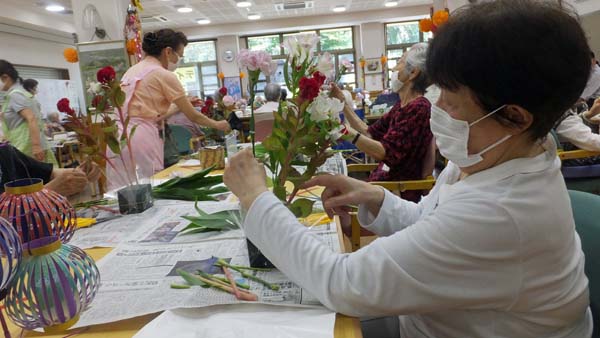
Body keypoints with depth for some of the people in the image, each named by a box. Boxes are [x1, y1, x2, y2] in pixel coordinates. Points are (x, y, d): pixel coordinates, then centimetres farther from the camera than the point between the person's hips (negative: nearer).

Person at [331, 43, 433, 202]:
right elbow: (369, 133, 10)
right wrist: (342, 101, 9)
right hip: (383, 180, 8)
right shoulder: (402, 105, 11)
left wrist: (347, 132, -28)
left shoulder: (419, 108, -17)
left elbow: (384, 153, -23)